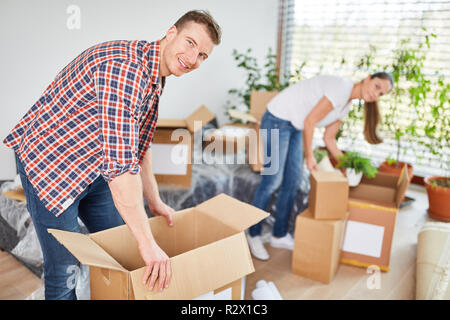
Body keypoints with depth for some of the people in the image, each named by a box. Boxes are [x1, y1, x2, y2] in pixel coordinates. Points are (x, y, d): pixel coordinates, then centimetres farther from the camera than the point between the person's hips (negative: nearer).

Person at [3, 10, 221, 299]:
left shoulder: (154, 75, 3)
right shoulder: (125, 67, -30)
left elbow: (138, 145, 12)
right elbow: (120, 162, -36)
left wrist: (155, 202, 13)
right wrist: (148, 243, -33)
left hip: (93, 168, 9)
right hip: (49, 163, -9)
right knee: (66, 269, -2)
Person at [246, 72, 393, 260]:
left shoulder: (347, 104, 8)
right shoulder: (341, 87, -21)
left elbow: (329, 138, 13)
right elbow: (310, 121, -21)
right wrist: (309, 156, -14)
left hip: (294, 127, 9)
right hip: (277, 120, -9)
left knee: (293, 181, 8)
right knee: (272, 181, -5)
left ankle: (279, 236, 21)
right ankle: (254, 235, 11)